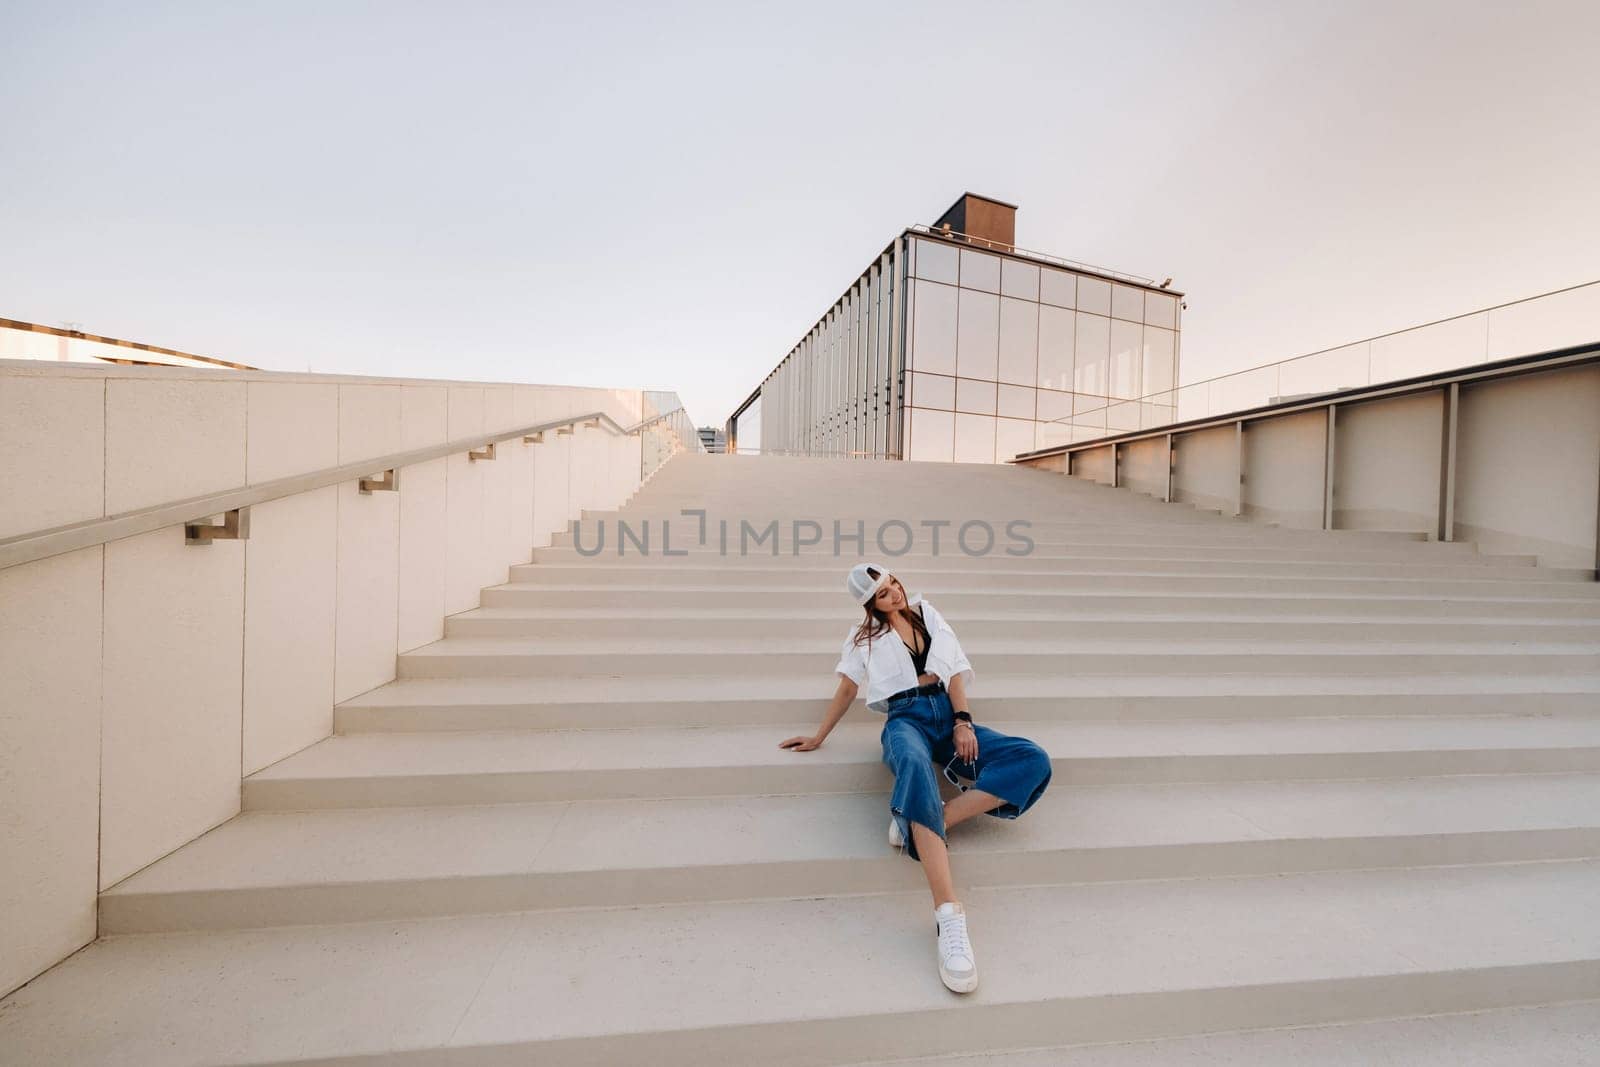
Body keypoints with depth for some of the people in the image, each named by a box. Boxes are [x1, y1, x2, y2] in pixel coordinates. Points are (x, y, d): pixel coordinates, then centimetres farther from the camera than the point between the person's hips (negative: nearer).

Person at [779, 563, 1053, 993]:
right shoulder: (866, 636, 16)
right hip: (906, 718, -3)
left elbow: (954, 673, 11)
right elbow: (847, 688, 18)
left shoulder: (930, 617, 19)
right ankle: (949, 914, -47)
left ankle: (926, 822, -32)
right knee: (915, 765, -43)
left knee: (1034, 761, -24)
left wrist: (963, 721, -5)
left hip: (950, 714, 4)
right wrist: (819, 737, 16)